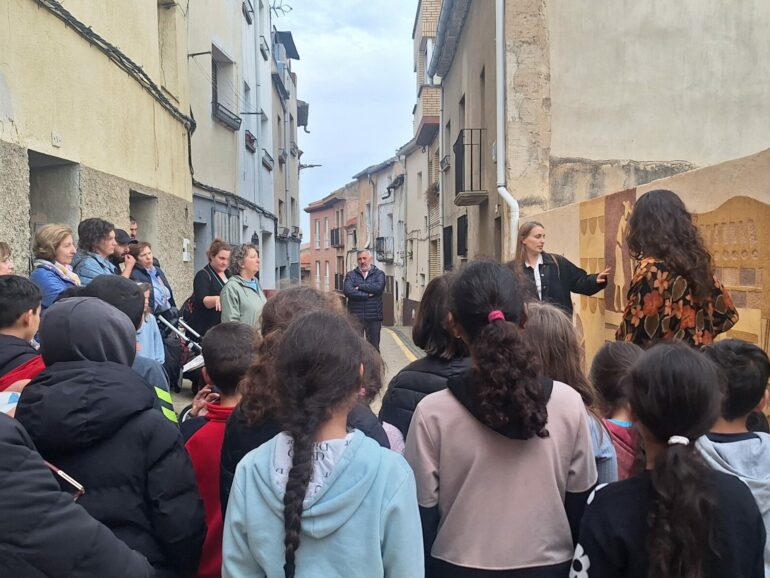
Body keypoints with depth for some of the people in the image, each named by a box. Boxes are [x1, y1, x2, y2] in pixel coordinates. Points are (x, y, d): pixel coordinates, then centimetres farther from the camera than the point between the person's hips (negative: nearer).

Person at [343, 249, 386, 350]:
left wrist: (359, 286, -6)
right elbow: (348, 291, -10)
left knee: (374, 347, 6)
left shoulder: (379, 274, 8)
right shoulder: (351, 275, 8)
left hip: (373, 317, 0)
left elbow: (378, 287, -14)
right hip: (355, 317, 0)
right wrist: (368, 294, -10)